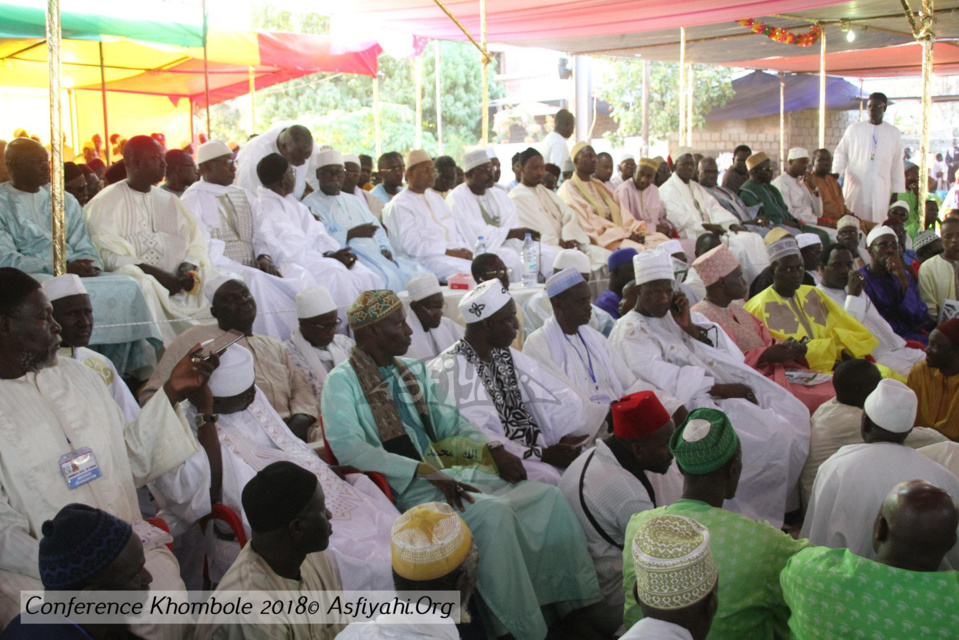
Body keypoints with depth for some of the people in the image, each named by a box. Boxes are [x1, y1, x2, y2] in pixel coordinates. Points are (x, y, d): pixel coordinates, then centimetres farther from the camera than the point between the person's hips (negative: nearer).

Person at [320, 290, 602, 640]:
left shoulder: (414, 371, 17)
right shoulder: (342, 381, -5)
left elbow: (451, 423, 18)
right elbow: (348, 448, -19)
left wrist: (491, 449, -3)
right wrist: (426, 472, -24)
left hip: (445, 472, 7)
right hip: (404, 489, -7)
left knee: (547, 496, -8)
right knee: (492, 512, -31)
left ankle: (574, 607, -2)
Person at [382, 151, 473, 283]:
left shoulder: (436, 198, 25)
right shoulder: (399, 205, -1)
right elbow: (412, 245, -11)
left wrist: (464, 251, -1)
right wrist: (449, 252, -16)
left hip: (455, 253, 8)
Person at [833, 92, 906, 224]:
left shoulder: (894, 133, 9)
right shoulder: (854, 129, 7)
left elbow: (897, 164, 11)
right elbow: (841, 153, 11)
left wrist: (896, 192, 8)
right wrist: (837, 172, -8)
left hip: (881, 190, 1)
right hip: (855, 186, 0)